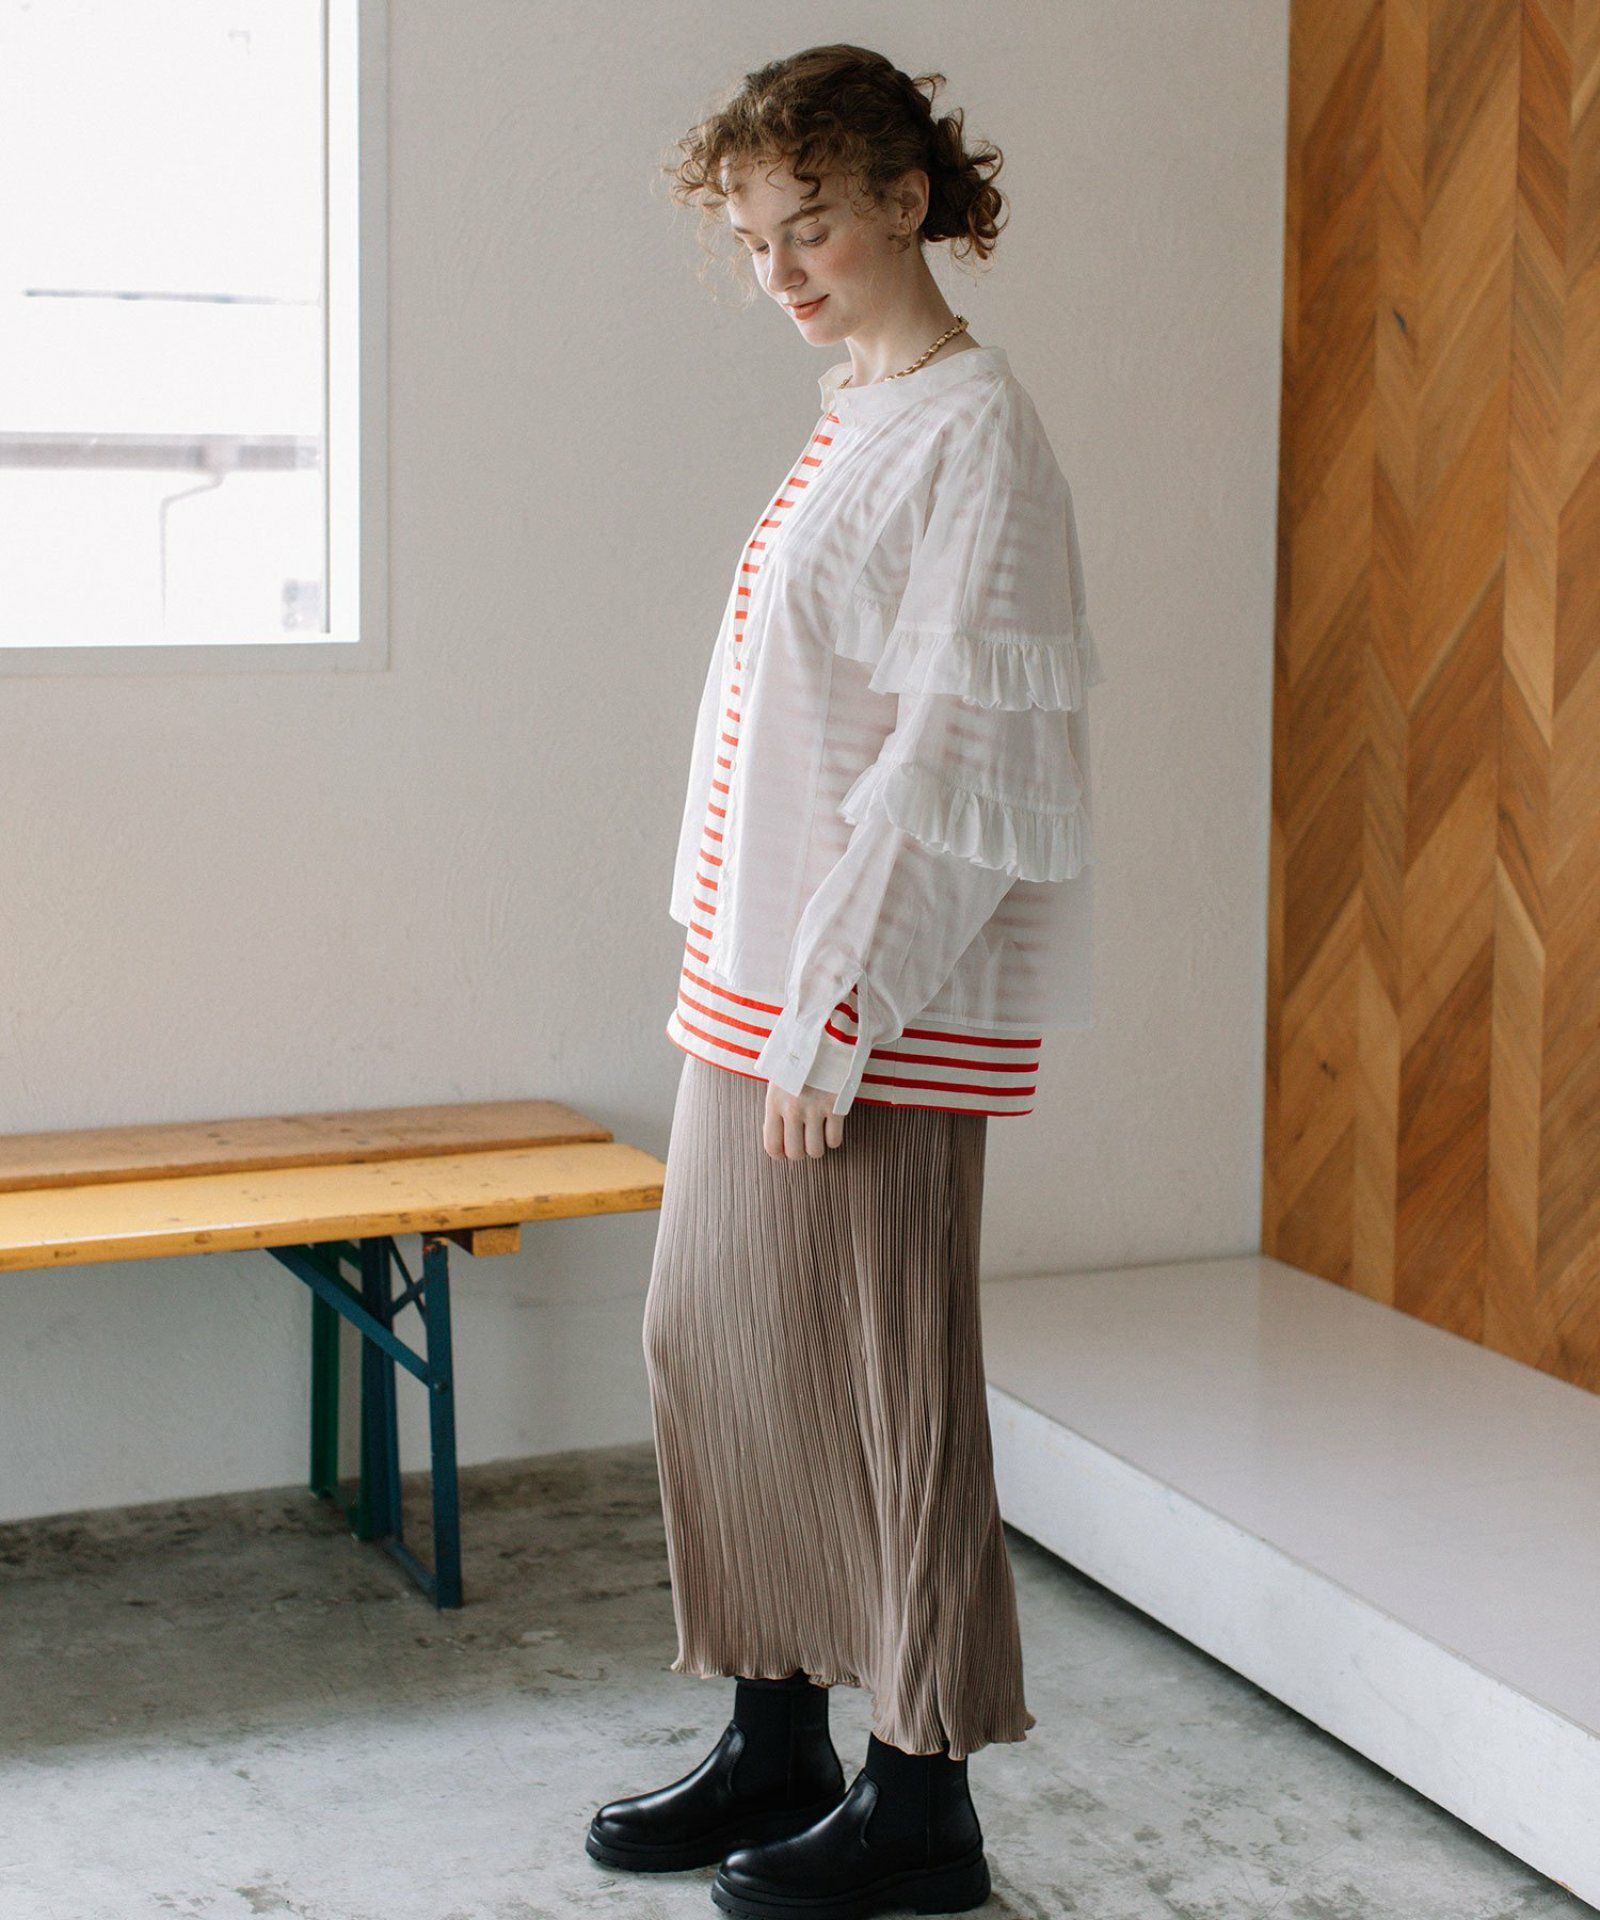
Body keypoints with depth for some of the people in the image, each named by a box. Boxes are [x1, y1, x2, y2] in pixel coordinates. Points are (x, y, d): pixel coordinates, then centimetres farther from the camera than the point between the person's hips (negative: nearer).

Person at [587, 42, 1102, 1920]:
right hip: (755, 984, 9)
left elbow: (956, 749, -18)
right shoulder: (854, 414, 15)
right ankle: (776, 1741, 27)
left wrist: (836, 1010, -20)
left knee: (888, 1382, -1)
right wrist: (750, 979, 16)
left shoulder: (974, 433, -13)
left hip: (883, 1005, -9)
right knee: (713, 1344, 14)